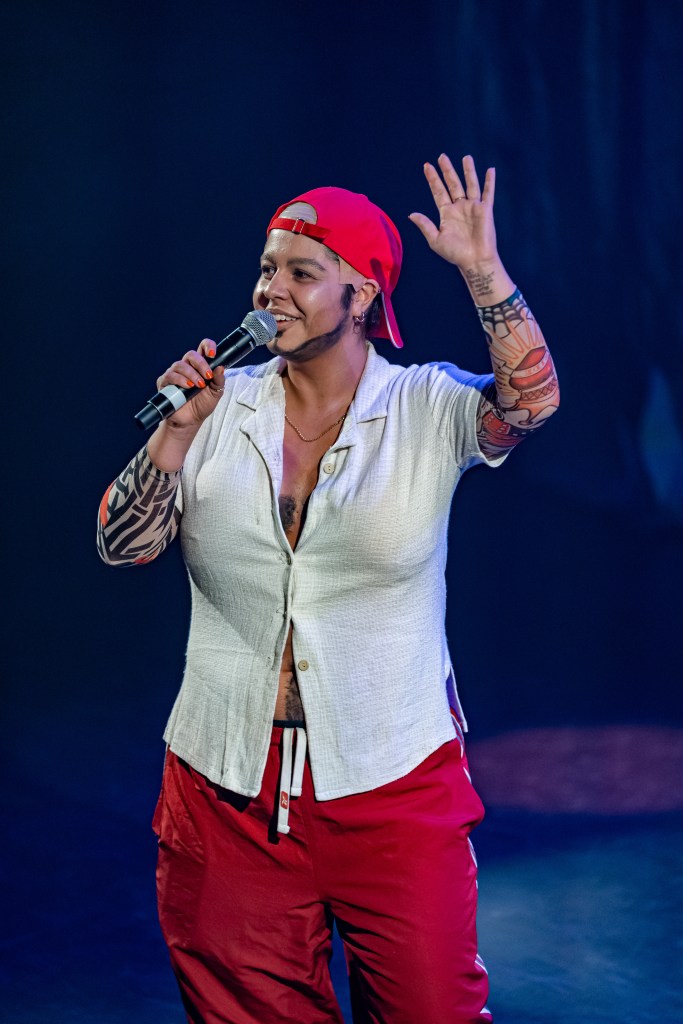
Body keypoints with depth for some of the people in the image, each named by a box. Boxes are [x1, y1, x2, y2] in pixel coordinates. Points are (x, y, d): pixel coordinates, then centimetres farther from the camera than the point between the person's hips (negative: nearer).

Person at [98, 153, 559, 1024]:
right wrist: (178, 431, -14)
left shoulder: (428, 408, -3)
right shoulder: (221, 409, 2)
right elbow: (121, 546, -2)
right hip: (229, 785, 2)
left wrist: (483, 271, -23)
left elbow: (529, 402, -21)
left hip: (394, 781, -2)